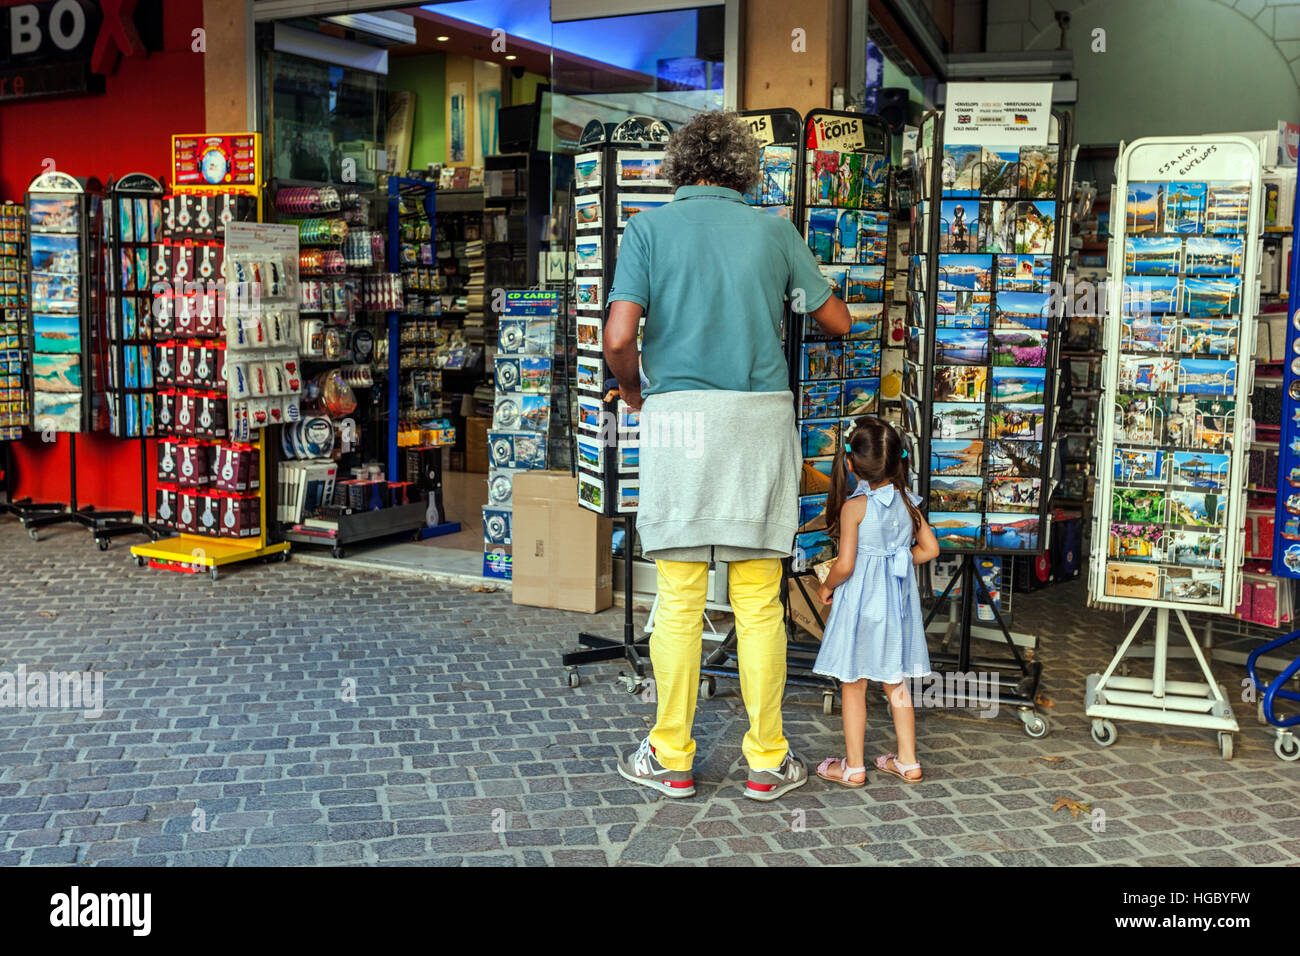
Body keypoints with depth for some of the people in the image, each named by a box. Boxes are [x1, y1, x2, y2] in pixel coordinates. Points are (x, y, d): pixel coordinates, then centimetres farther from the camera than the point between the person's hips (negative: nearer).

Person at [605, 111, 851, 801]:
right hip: (762, 415, 2)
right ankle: (767, 760, 16)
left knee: (679, 598, 5)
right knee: (759, 600, 7)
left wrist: (632, 389, 11)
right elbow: (836, 321, 15)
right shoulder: (773, 229, 8)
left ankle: (671, 759, 15)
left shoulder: (648, 228, 2)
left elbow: (619, 336, -9)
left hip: (679, 414, -1)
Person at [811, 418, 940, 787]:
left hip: (860, 601, -5)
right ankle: (908, 761, 24)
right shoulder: (907, 501, 1)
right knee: (896, 684, 17)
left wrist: (826, 586, -1)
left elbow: (845, 565, -19)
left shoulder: (854, 506, -16)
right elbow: (930, 549, 5)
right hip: (898, 600, 6)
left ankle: (853, 766, 14)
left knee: (854, 687, 6)